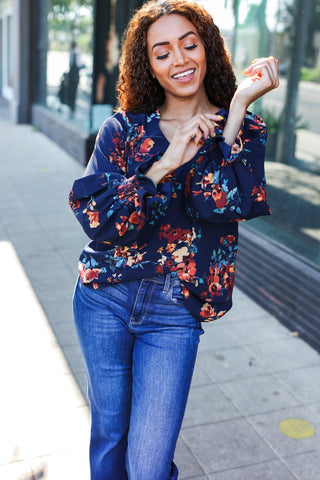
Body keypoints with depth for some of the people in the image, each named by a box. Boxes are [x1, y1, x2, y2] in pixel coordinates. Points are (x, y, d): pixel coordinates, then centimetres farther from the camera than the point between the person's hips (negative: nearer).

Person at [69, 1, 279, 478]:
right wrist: (166, 163, -20)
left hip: (174, 313, -1)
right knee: (108, 432, 18)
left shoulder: (242, 131, -1)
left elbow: (221, 203, -20)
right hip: (106, 298, 2)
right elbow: (95, 217, -12)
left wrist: (237, 110, -23)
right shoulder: (123, 129, -1)